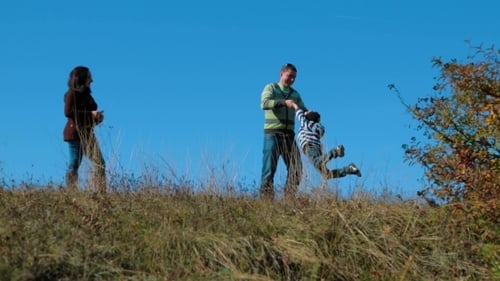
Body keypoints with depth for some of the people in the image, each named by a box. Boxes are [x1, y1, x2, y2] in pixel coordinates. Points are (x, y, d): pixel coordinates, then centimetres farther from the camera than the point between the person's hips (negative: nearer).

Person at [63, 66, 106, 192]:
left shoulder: (85, 94, 18)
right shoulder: (72, 94, -6)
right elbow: (68, 112, -19)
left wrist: (98, 117, 5)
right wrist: (90, 113, -19)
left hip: (87, 133, 8)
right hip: (75, 133, -8)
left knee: (100, 163, -2)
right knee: (74, 164, -4)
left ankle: (101, 192, -4)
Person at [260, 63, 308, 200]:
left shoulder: (295, 94, 20)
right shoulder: (271, 88, 5)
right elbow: (264, 103, -15)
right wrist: (284, 102, -29)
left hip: (289, 134, 5)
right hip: (272, 133, -5)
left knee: (296, 169, -3)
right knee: (269, 167, -9)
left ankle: (289, 197, 2)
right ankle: (266, 197, -9)